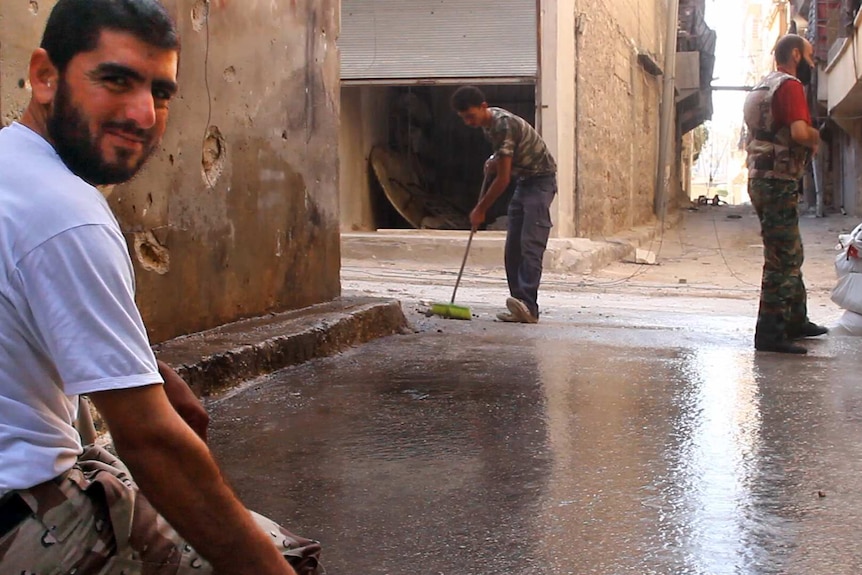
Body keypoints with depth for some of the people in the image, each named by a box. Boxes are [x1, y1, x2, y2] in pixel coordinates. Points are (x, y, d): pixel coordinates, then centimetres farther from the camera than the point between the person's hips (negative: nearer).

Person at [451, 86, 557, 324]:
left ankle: (529, 306, -31)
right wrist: (495, 160, 4)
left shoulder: (503, 125, -26)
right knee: (513, 248, 2)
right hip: (523, 180, 10)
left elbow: (503, 179, -24)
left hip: (540, 180, -10)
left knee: (530, 245, -22)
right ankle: (521, 309, 1)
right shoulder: (488, 122, 4)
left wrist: (480, 209, -14)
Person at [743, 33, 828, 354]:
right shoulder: (790, 85, -12)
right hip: (778, 181, -10)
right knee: (783, 259, -8)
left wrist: (808, 142, 11)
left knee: (789, 255, 19)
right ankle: (771, 333, -8)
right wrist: (816, 137, -4)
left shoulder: (764, 87, 19)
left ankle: (795, 321, 29)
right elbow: (800, 132, -25)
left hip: (761, 179, 10)